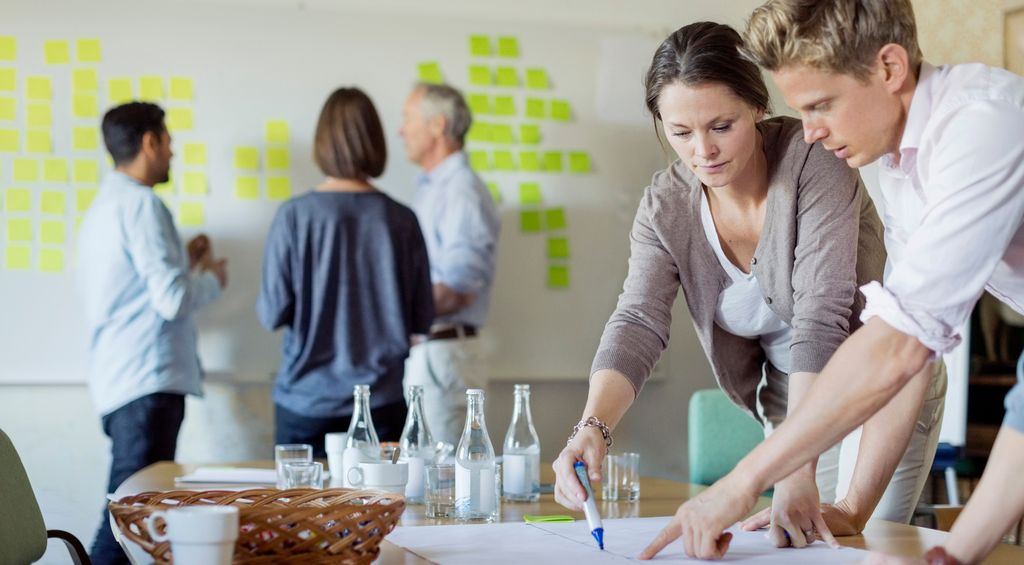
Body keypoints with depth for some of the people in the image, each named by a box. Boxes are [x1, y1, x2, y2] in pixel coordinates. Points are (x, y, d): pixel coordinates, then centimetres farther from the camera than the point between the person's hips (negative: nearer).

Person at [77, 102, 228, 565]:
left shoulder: (103, 206, 18)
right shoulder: (141, 204, -12)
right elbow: (172, 300, -19)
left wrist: (182, 262, 21)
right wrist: (212, 278, 0)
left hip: (116, 382, 10)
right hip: (147, 382, -10)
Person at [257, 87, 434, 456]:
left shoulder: (294, 216, -9)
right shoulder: (400, 220, -5)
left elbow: (273, 313, -7)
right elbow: (422, 318, 1)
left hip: (306, 400, -1)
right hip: (382, 400, 1)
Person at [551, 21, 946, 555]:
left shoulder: (812, 161, -26)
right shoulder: (665, 206, -12)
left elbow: (821, 316, -34)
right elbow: (637, 324, -22)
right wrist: (592, 428, -42)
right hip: (790, 400, 4)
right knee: (794, 545, 9)